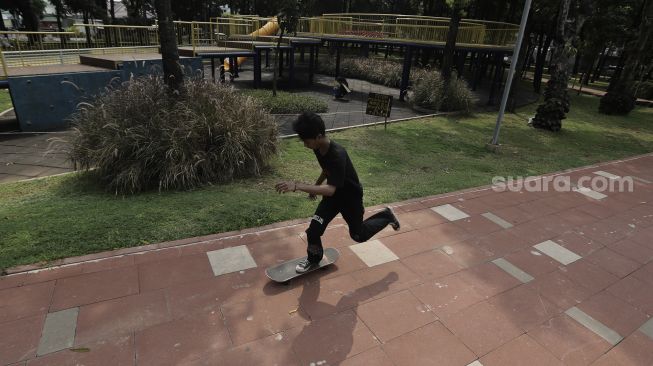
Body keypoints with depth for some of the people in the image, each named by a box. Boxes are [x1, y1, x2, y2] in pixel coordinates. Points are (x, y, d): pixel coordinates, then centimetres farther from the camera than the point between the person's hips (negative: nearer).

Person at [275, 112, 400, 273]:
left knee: (358, 234, 14)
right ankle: (314, 259, 26)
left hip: (351, 196, -6)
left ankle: (386, 216, 37)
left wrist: (297, 186, -50)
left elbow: (330, 189, -45)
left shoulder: (337, 155, -38)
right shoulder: (319, 148, -13)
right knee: (313, 229, -2)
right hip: (333, 193, 6)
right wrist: (316, 185, 19)